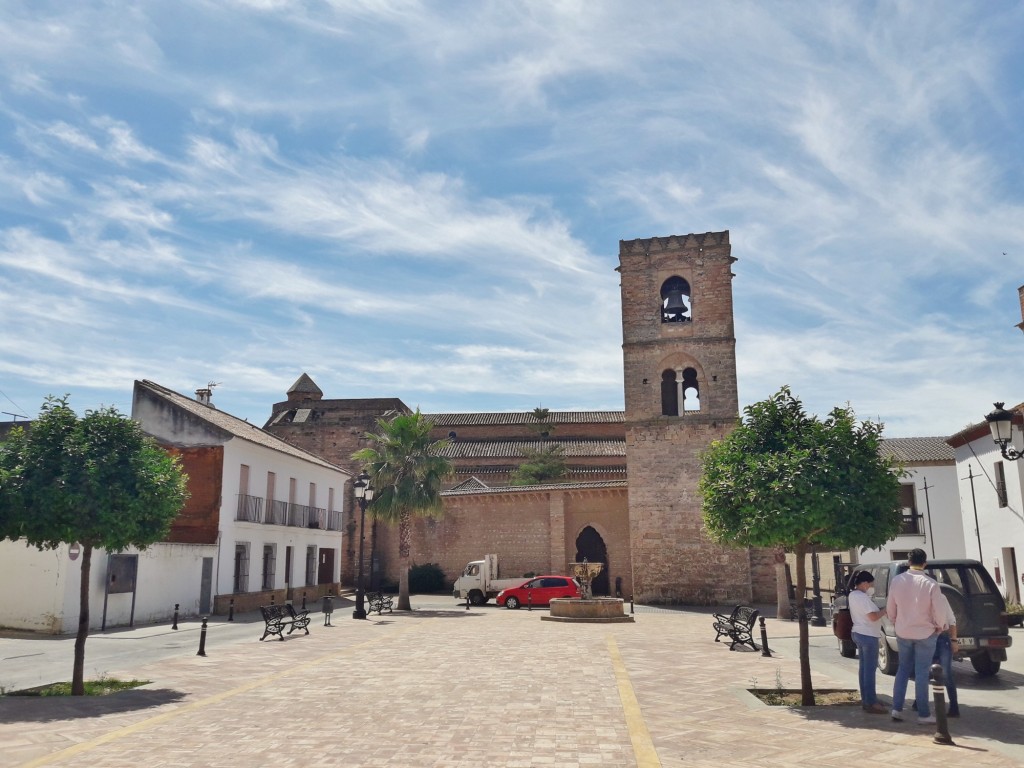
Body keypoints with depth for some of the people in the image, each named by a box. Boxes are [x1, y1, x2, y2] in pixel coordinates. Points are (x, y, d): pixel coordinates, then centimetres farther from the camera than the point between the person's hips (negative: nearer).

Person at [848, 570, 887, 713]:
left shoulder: (852, 595, 12)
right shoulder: (862, 597, -19)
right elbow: (873, 617, -22)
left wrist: (879, 610, 9)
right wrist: (884, 610, -6)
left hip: (859, 633, 10)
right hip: (868, 636, -10)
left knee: (864, 668, 15)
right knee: (869, 670, -6)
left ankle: (865, 699, 21)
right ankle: (871, 703, -3)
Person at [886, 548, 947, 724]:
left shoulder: (897, 581, -6)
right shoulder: (931, 584, -17)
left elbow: (890, 607, 3)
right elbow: (939, 611, -12)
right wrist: (940, 626, 8)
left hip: (903, 632, 3)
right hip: (925, 633, -3)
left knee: (903, 670, 15)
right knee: (922, 673, 5)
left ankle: (897, 708, 14)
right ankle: (923, 714, 11)